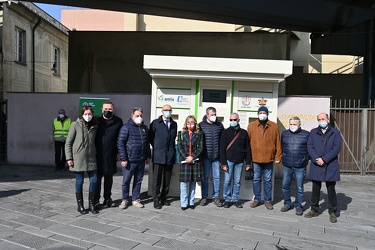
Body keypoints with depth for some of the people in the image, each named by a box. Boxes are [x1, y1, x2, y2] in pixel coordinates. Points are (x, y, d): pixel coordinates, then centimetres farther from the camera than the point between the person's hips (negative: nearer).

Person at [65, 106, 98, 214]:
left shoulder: (94, 126, 7)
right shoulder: (75, 125, -4)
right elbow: (68, 143, -3)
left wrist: (96, 154, 9)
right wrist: (69, 158, -8)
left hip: (91, 158, 4)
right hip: (78, 158, -4)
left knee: (94, 180, 3)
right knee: (79, 182, 5)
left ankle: (91, 204, 19)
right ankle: (80, 205, 20)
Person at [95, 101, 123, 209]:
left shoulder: (118, 121, 2)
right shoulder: (97, 120, 2)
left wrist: (119, 152, -2)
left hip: (111, 155, 1)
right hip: (98, 154, -1)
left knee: (109, 177, 13)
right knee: (97, 177, 2)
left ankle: (107, 198, 26)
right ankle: (96, 200, 12)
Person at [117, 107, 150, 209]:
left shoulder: (144, 127, 11)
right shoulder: (126, 127, -8)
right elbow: (120, 143, -11)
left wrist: (148, 156, 16)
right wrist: (123, 159, -14)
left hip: (141, 160, 5)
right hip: (129, 160, -5)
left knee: (138, 181, 13)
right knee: (126, 181, 5)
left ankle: (135, 199, 25)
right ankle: (125, 200, 21)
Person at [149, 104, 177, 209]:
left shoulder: (174, 124, 14)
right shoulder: (155, 123, 3)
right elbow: (150, 137, 5)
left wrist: (172, 148, 8)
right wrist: (156, 147, 3)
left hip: (170, 156, 4)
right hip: (158, 155, -3)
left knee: (167, 179, 9)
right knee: (157, 179, -1)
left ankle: (163, 197, 22)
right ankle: (156, 200, 8)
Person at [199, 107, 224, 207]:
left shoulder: (219, 125, 6)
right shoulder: (201, 125, -1)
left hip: (216, 156, 2)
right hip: (205, 156, -2)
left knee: (217, 177, 6)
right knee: (205, 177, 7)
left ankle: (216, 197, 19)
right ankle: (204, 197, 18)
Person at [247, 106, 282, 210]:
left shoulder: (274, 126, 4)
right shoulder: (251, 126, 3)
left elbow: (278, 142, 4)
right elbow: (247, 142, 4)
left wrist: (278, 156, 2)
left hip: (269, 158, 0)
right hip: (255, 158, 0)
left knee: (268, 180, 9)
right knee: (256, 180, 9)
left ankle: (268, 200, 21)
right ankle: (256, 199, 22)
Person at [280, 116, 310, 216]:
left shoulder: (306, 134, -1)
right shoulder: (284, 134, 7)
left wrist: (306, 159, 2)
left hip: (300, 167, -3)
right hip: (287, 166, 3)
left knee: (299, 188, 5)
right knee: (285, 186, 8)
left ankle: (298, 206, 20)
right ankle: (287, 204, 24)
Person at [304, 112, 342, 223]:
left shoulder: (335, 133, 3)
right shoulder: (313, 132, 9)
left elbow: (337, 148, -6)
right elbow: (310, 147, 2)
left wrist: (324, 159, -14)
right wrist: (316, 159, -13)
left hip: (330, 166, -2)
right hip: (316, 166, 2)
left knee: (331, 190, 6)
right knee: (315, 189, 10)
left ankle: (332, 212, 18)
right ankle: (314, 210, 22)